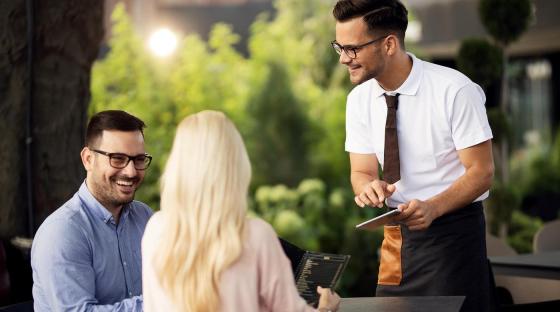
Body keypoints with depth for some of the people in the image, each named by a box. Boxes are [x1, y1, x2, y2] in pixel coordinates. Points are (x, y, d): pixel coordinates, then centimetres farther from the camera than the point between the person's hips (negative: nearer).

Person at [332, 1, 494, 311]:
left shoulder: (455, 91, -18)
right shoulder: (359, 100, -1)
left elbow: (481, 171, -15)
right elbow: (361, 172, 4)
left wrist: (433, 207, -31)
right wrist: (369, 187, -21)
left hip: (452, 230, -5)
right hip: (396, 234, 5)